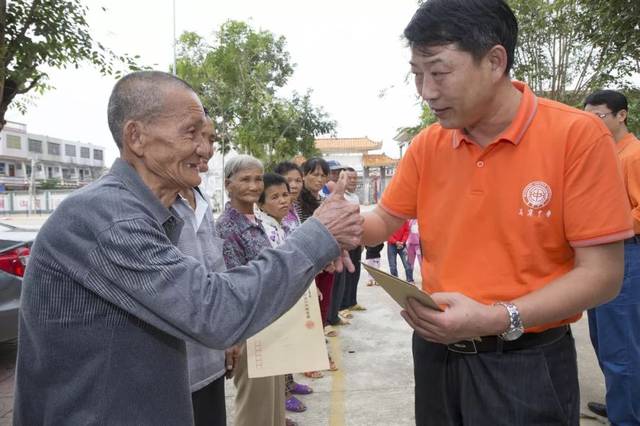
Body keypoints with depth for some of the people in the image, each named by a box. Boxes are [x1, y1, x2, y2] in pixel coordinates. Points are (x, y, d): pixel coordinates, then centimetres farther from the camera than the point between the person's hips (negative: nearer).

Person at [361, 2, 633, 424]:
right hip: (436, 352, 5)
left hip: (525, 364, -4)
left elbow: (601, 275, -14)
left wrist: (496, 319, -25)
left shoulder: (579, 135, -15)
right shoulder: (427, 145, -2)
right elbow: (385, 220, 10)